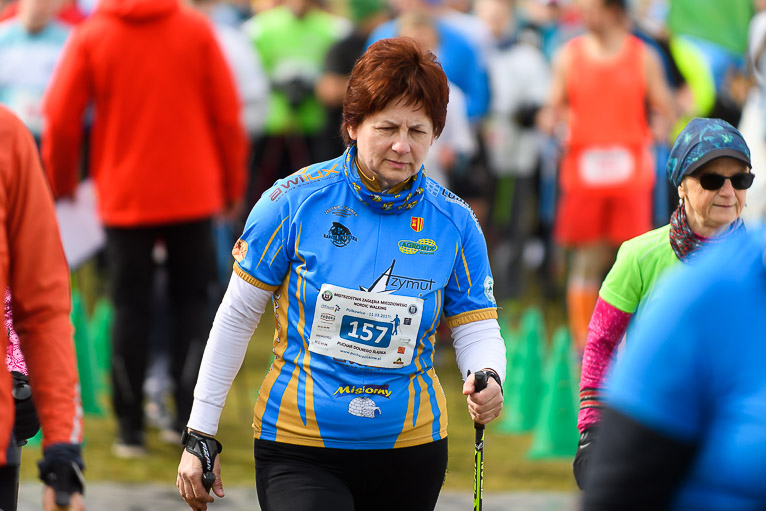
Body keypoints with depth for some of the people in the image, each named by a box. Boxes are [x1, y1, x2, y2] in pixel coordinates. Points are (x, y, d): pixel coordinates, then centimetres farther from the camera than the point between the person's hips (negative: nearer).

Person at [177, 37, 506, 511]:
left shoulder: (454, 222, -2)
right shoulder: (295, 202, -8)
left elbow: (478, 330, 2)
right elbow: (236, 317, -1)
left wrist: (487, 383, -23)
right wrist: (201, 436, -1)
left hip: (410, 451, 3)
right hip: (298, 449, -3)